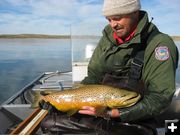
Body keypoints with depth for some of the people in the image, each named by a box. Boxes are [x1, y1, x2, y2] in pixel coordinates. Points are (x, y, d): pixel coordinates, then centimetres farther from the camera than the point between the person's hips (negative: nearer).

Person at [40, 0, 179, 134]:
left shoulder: (160, 43, -17)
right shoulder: (108, 38, 3)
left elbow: (161, 97, -21)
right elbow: (94, 75, 9)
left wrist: (115, 113, -28)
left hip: (132, 120, -5)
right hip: (99, 111, 6)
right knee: (48, 124, 5)